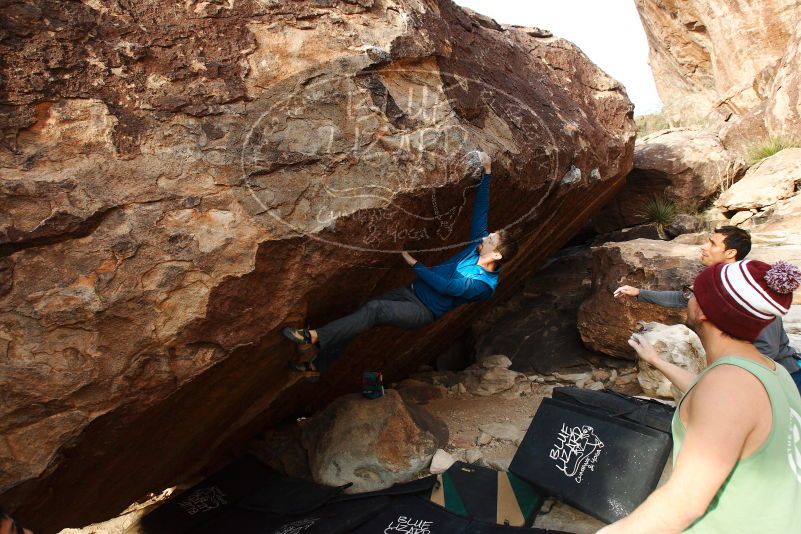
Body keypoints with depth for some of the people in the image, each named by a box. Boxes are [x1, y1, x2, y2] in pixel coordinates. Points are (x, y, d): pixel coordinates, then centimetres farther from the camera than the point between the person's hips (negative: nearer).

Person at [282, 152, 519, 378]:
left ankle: (315, 337, -28)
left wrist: (413, 263, -14)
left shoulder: (482, 284, -20)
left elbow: (444, 286, -22)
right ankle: (318, 366, 3)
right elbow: (480, 211, 5)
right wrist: (487, 173, 3)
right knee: (362, 310, -6)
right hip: (412, 291, 7)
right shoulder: (479, 246, 1)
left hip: (423, 310, -7)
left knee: (375, 309, -32)